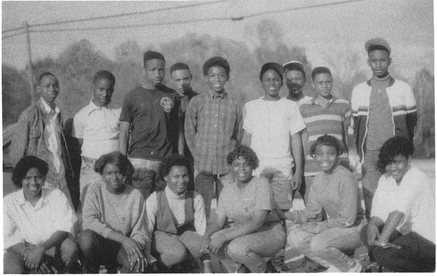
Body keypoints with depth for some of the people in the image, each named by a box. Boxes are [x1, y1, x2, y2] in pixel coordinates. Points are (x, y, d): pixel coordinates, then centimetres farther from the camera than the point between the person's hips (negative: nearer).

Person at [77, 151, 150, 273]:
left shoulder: (135, 195, -3)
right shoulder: (95, 189, -6)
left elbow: (139, 232, -2)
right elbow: (89, 221, -19)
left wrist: (136, 248, -26)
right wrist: (123, 238, -27)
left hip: (122, 248, 0)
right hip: (97, 244, 0)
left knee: (138, 262, -30)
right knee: (86, 237, -33)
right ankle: (89, 272, -3)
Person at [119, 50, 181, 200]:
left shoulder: (172, 96, 8)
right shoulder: (132, 97, 3)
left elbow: (177, 130, 10)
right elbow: (124, 133, 4)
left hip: (166, 160, 2)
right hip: (139, 160, -2)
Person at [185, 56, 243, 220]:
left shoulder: (234, 105, 5)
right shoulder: (196, 102, 3)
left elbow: (238, 136, 11)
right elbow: (189, 133, 6)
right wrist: (199, 156, 2)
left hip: (227, 166, 1)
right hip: (203, 165, -1)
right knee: (202, 210, 2)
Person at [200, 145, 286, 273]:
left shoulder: (261, 185, -17)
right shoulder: (228, 190, 2)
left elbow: (257, 223, -26)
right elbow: (218, 222, 2)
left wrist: (224, 236, -32)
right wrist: (207, 235, -22)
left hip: (270, 233, -6)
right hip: (243, 233, 6)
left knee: (236, 248, -32)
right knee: (212, 239, -19)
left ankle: (264, 270, -2)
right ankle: (239, 271, 4)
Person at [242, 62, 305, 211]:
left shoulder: (290, 106, 7)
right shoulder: (250, 107, 10)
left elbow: (296, 139, 6)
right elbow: (246, 137, 12)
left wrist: (298, 171, 0)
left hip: (283, 169, 0)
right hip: (257, 168, 1)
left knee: (283, 210, -7)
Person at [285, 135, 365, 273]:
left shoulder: (346, 178, -19)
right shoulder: (319, 179, 4)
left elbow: (348, 219, -20)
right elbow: (312, 211, 3)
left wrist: (318, 227, -18)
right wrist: (287, 215, -12)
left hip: (353, 229, -7)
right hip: (332, 226, 7)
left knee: (319, 244, -32)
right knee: (294, 238, -11)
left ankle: (350, 265, -2)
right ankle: (334, 266, 4)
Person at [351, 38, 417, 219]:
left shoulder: (403, 88, 4)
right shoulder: (359, 91, 7)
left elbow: (412, 122, 9)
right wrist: (361, 152, 8)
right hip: (370, 155, 1)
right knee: (370, 197, -3)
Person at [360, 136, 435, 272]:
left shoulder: (416, 178, -18)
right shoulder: (385, 179, 6)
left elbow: (399, 211, -29)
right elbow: (379, 213, 0)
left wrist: (383, 240, -35)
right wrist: (372, 224, -23)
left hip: (427, 240, -8)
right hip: (406, 232, 8)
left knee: (383, 253, -24)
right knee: (366, 232, -3)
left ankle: (427, 269, -1)